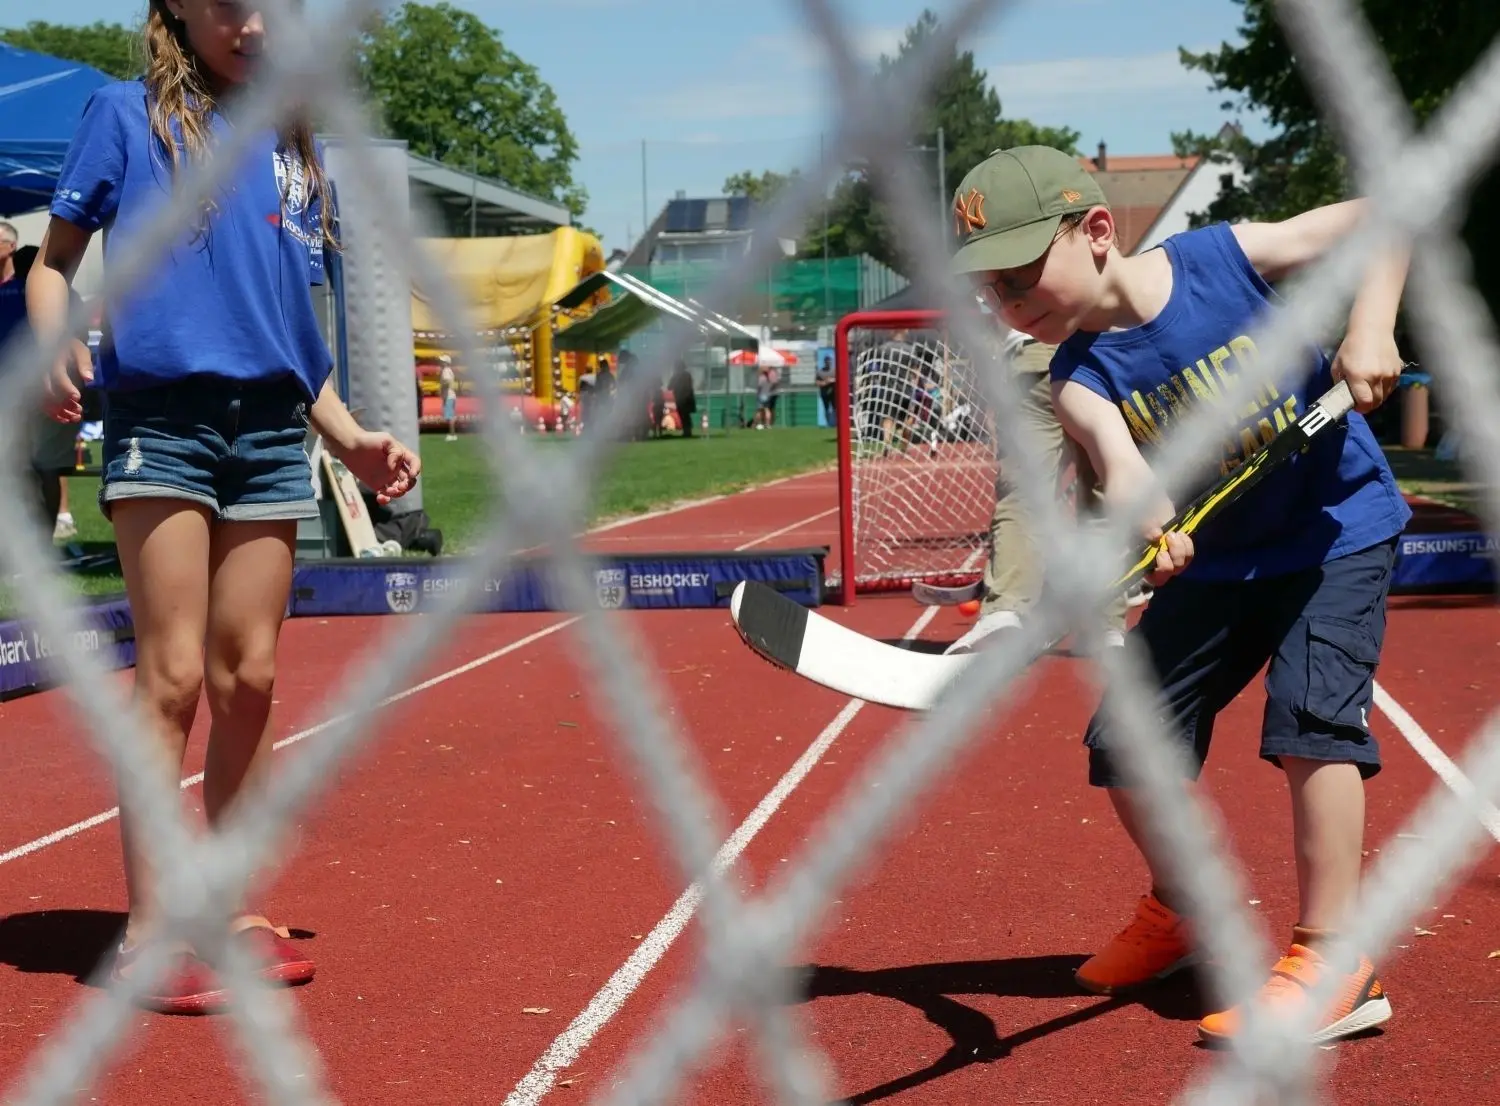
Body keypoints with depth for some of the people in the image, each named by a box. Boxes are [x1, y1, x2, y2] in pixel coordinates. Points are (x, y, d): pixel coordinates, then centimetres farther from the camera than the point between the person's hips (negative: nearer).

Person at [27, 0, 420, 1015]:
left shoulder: (295, 149, 16)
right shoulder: (128, 116, 4)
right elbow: (56, 256, 5)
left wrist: (350, 437, 12)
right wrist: (50, 351, -15)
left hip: (272, 433, 5)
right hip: (162, 423, -4)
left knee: (249, 678, 6)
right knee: (175, 674, -8)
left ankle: (232, 910, 17)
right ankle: (148, 935, 0)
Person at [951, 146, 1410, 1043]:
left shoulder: (1227, 257, -18)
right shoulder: (1083, 378, -13)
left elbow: (1384, 216, -11)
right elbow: (1123, 463, -34)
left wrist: (1371, 326, -26)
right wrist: (1139, 521, -57)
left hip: (1339, 530, -4)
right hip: (1215, 561, 4)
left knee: (1310, 714, -22)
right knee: (1126, 744, 3)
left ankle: (1335, 963, -13)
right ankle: (1181, 912, 30)